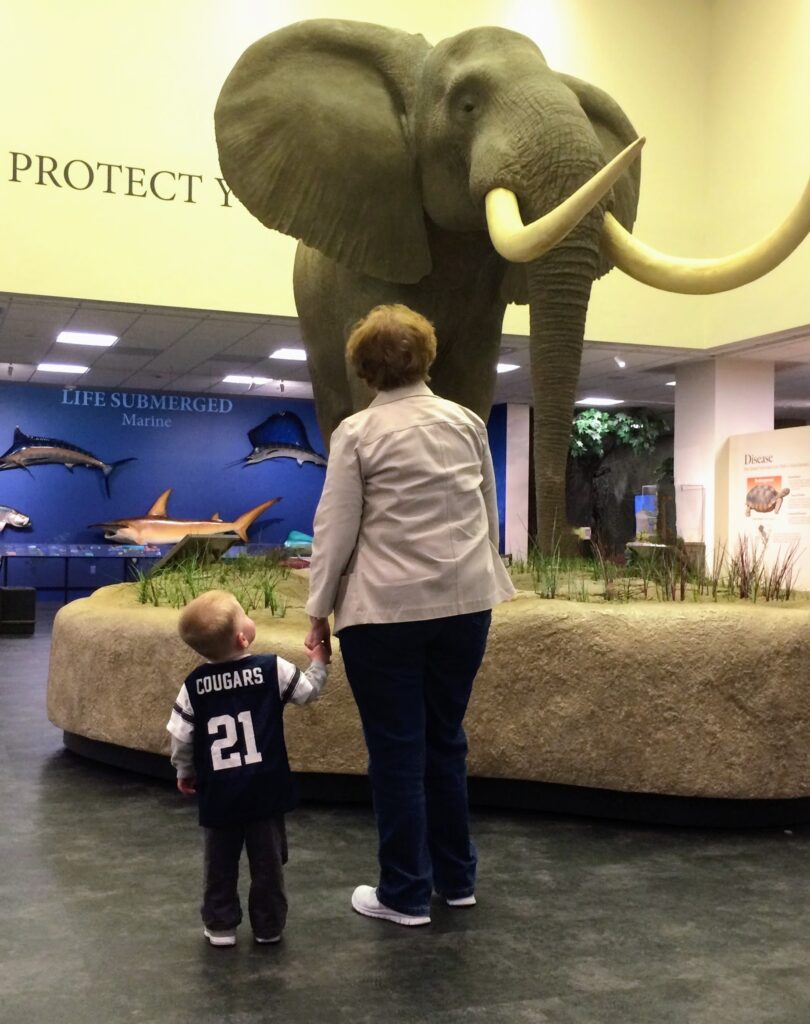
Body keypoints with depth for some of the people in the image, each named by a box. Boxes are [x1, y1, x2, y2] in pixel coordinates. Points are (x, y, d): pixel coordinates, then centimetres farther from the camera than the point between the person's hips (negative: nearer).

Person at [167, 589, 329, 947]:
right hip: (265, 790, -1)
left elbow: (180, 737, 1)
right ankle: (269, 926, 22)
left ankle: (220, 926, 23)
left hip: (217, 794, 1)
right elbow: (309, 691, 4)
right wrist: (319, 662, 21)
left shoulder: (194, 685, -5)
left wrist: (184, 772, 18)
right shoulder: (273, 669, -11)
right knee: (267, 862, 13)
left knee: (220, 864, 17)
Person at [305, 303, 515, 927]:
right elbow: (488, 513, 11)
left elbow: (336, 529, -6)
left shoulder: (358, 433, -6)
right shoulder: (467, 422, 6)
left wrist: (319, 611, 2)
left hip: (387, 610, -4)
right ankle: (457, 879, 26)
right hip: (464, 602, 4)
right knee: (446, 738, 16)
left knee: (397, 749, 5)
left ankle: (406, 894, 14)